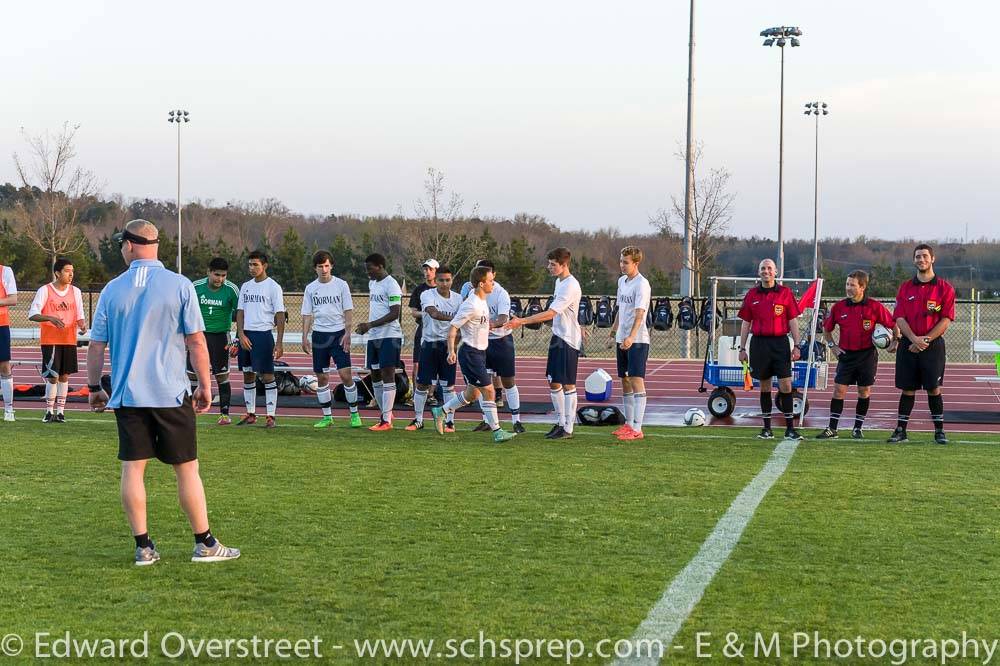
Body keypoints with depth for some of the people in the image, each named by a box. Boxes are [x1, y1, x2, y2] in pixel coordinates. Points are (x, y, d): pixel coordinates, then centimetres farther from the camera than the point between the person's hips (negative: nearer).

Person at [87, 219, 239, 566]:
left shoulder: (112, 290, 2)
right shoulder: (180, 285, -3)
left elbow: (96, 346, 5)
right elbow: (196, 342, -4)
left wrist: (94, 388, 17)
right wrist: (205, 386, 6)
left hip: (127, 394, 2)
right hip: (171, 394, -2)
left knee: (132, 469, 5)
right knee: (187, 468, 5)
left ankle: (143, 547, 6)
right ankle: (204, 544, 10)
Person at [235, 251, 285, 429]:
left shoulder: (273, 287, -4)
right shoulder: (245, 286, 13)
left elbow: (280, 315, -6)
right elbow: (240, 312, 13)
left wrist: (279, 343, -12)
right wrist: (241, 335, -3)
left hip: (263, 334, -6)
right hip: (246, 335, 6)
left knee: (267, 376, -6)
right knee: (248, 375, 9)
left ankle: (271, 416, -3)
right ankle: (250, 414, 18)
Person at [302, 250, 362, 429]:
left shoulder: (341, 285, 0)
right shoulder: (310, 288, 6)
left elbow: (348, 311, -1)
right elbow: (307, 315, 10)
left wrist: (347, 333, -11)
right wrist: (305, 337, 2)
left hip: (338, 334, -3)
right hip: (319, 335, 3)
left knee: (345, 374, -10)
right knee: (322, 377, 4)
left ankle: (354, 414, 3)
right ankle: (327, 417, 12)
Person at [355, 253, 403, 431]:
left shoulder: (391, 285, -13)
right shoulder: (372, 283, 15)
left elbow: (395, 313, -18)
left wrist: (370, 325, -21)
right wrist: (367, 327, 17)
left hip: (389, 336, -9)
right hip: (374, 336, 9)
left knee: (387, 374, -8)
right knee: (375, 375, 10)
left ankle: (386, 420, -7)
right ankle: (386, 414, 20)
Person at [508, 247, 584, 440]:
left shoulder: (570, 286, -20)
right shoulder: (559, 282, 11)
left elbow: (550, 313, -26)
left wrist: (522, 321, -28)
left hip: (568, 340, -10)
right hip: (557, 337, 10)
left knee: (568, 385, -4)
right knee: (554, 383, 12)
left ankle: (568, 429, 2)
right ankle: (560, 423, 22)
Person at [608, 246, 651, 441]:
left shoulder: (642, 284, -14)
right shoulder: (622, 281, 12)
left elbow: (639, 313, -24)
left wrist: (631, 337, -35)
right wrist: (615, 330, 28)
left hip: (637, 340, -9)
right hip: (622, 340, 9)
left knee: (637, 381, -10)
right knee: (625, 381, 13)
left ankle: (637, 429, -12)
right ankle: (628, 424, 23)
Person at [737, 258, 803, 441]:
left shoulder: (785, 293, 3)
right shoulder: (752, 295, 8)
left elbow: (792, 321, 4)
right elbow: (746, 323, 11)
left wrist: (796, 346, -2)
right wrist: (742, 348, 6)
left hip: (780, 343, -2)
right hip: (759, 343, 2)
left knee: (786, 385, -7)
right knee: (764, 386, 7)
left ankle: (790, 428, -3)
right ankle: (767, 429, 13)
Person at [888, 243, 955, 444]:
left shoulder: (945, 288, 1)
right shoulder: (905, 288, 8)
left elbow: (946, 320, -5)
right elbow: (899, 318, 2)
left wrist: (926, 340, -12)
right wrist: (914, 339, -13)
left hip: (933, 345, -2)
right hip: (908, 345, 2)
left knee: (934, 388, -2)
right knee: (907, 389, 5)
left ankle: (939, 431, 6)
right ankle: (901, 431, 10)